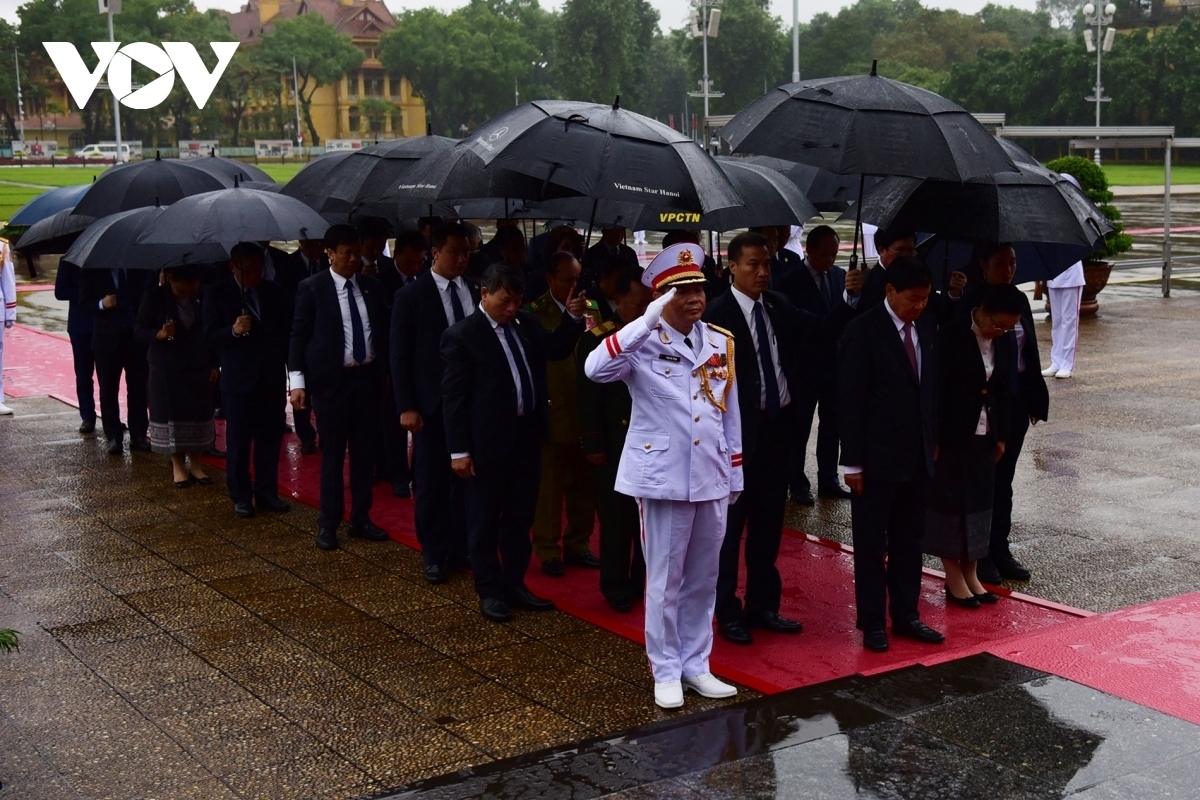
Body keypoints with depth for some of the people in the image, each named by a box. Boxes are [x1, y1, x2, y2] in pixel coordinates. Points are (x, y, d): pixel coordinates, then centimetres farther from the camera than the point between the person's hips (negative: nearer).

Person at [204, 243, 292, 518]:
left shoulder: (275, 292, 7)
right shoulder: (217, 293, 0)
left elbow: (288, 331, 9)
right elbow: (211, 334, -6)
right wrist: (233, 330, -26)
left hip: (272, 378, 3)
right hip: (238, 379, -2)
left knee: (270, 437, 6)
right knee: (238, 440, 5)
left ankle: (267, 493, 16)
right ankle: (241, 497, 14)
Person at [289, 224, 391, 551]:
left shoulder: (373, 288, 7)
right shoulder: (312, 288, -4)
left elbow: (383, 332, 12)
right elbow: (299, 335, -5)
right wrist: (298, 380, -13)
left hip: (368, 378, 4)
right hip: (331, 380, -4)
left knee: (365, 452, 11)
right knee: (332, 455, 4)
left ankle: (361, 518, 23)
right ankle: (328, 523, 15)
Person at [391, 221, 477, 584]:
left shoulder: (476, 291, 4)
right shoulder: (411, 296, -4)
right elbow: (400, 355, -4)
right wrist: (406, 407, -9)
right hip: (432, 403, -2)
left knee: (466, 478, 6)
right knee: (432, 482, 6)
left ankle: (462, 549, 19)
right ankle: (435, 555, 19)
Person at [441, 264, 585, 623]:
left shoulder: (526, 324, 6)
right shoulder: (462, 335, -11)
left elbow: (557, 349, 16)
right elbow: (453, 396, -12)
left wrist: (572, 317, -2)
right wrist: (459, 450, -14)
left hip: (526, 436, 6)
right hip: (488, 443, -6)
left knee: (520, 518, 15)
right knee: (485, 521, 8)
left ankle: (514, 584, 28)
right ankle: (490, 591, 19)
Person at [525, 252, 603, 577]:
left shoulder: (592, 310, 10)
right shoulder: (536, 313, -4)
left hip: (587, 412, 4)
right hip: (554, 413, -4)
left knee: (584, 485, 12)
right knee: (550, 486, 5)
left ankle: (578, 544, 26)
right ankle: (548, 549, 16)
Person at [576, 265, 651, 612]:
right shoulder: (597, 339, -4)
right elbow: (590, 397, -5)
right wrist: (594, 445, -9)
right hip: (616, 443, -3)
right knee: (616, 516, 3)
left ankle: (645, 581, 21)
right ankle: (616, 585, 15)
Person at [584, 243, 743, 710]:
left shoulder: (721, 342, 7)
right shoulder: (643, 343, -9)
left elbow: (730, 412, 14)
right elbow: (595, 369, -29)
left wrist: (735, 474, 15)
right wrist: (648, 321, -31)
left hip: (712, 479, 5)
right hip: (663, 478, -5)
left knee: (704, 579, 14)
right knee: (665, 581, 4)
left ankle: (696, 665, 26)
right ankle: (666, 672, 17)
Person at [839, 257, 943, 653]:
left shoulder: (927, 327, 6)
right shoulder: (864, 331, -13)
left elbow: (932, 387, 14)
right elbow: (850, 400, -13)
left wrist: (934, 441, 9)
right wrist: (852, 462, -14)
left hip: (918, 456, 6)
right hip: (877, 458, -6)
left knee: (909, 541, 14)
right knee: (871, 544, 5)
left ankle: (905, 616, 25)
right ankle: (872, 623, 15)